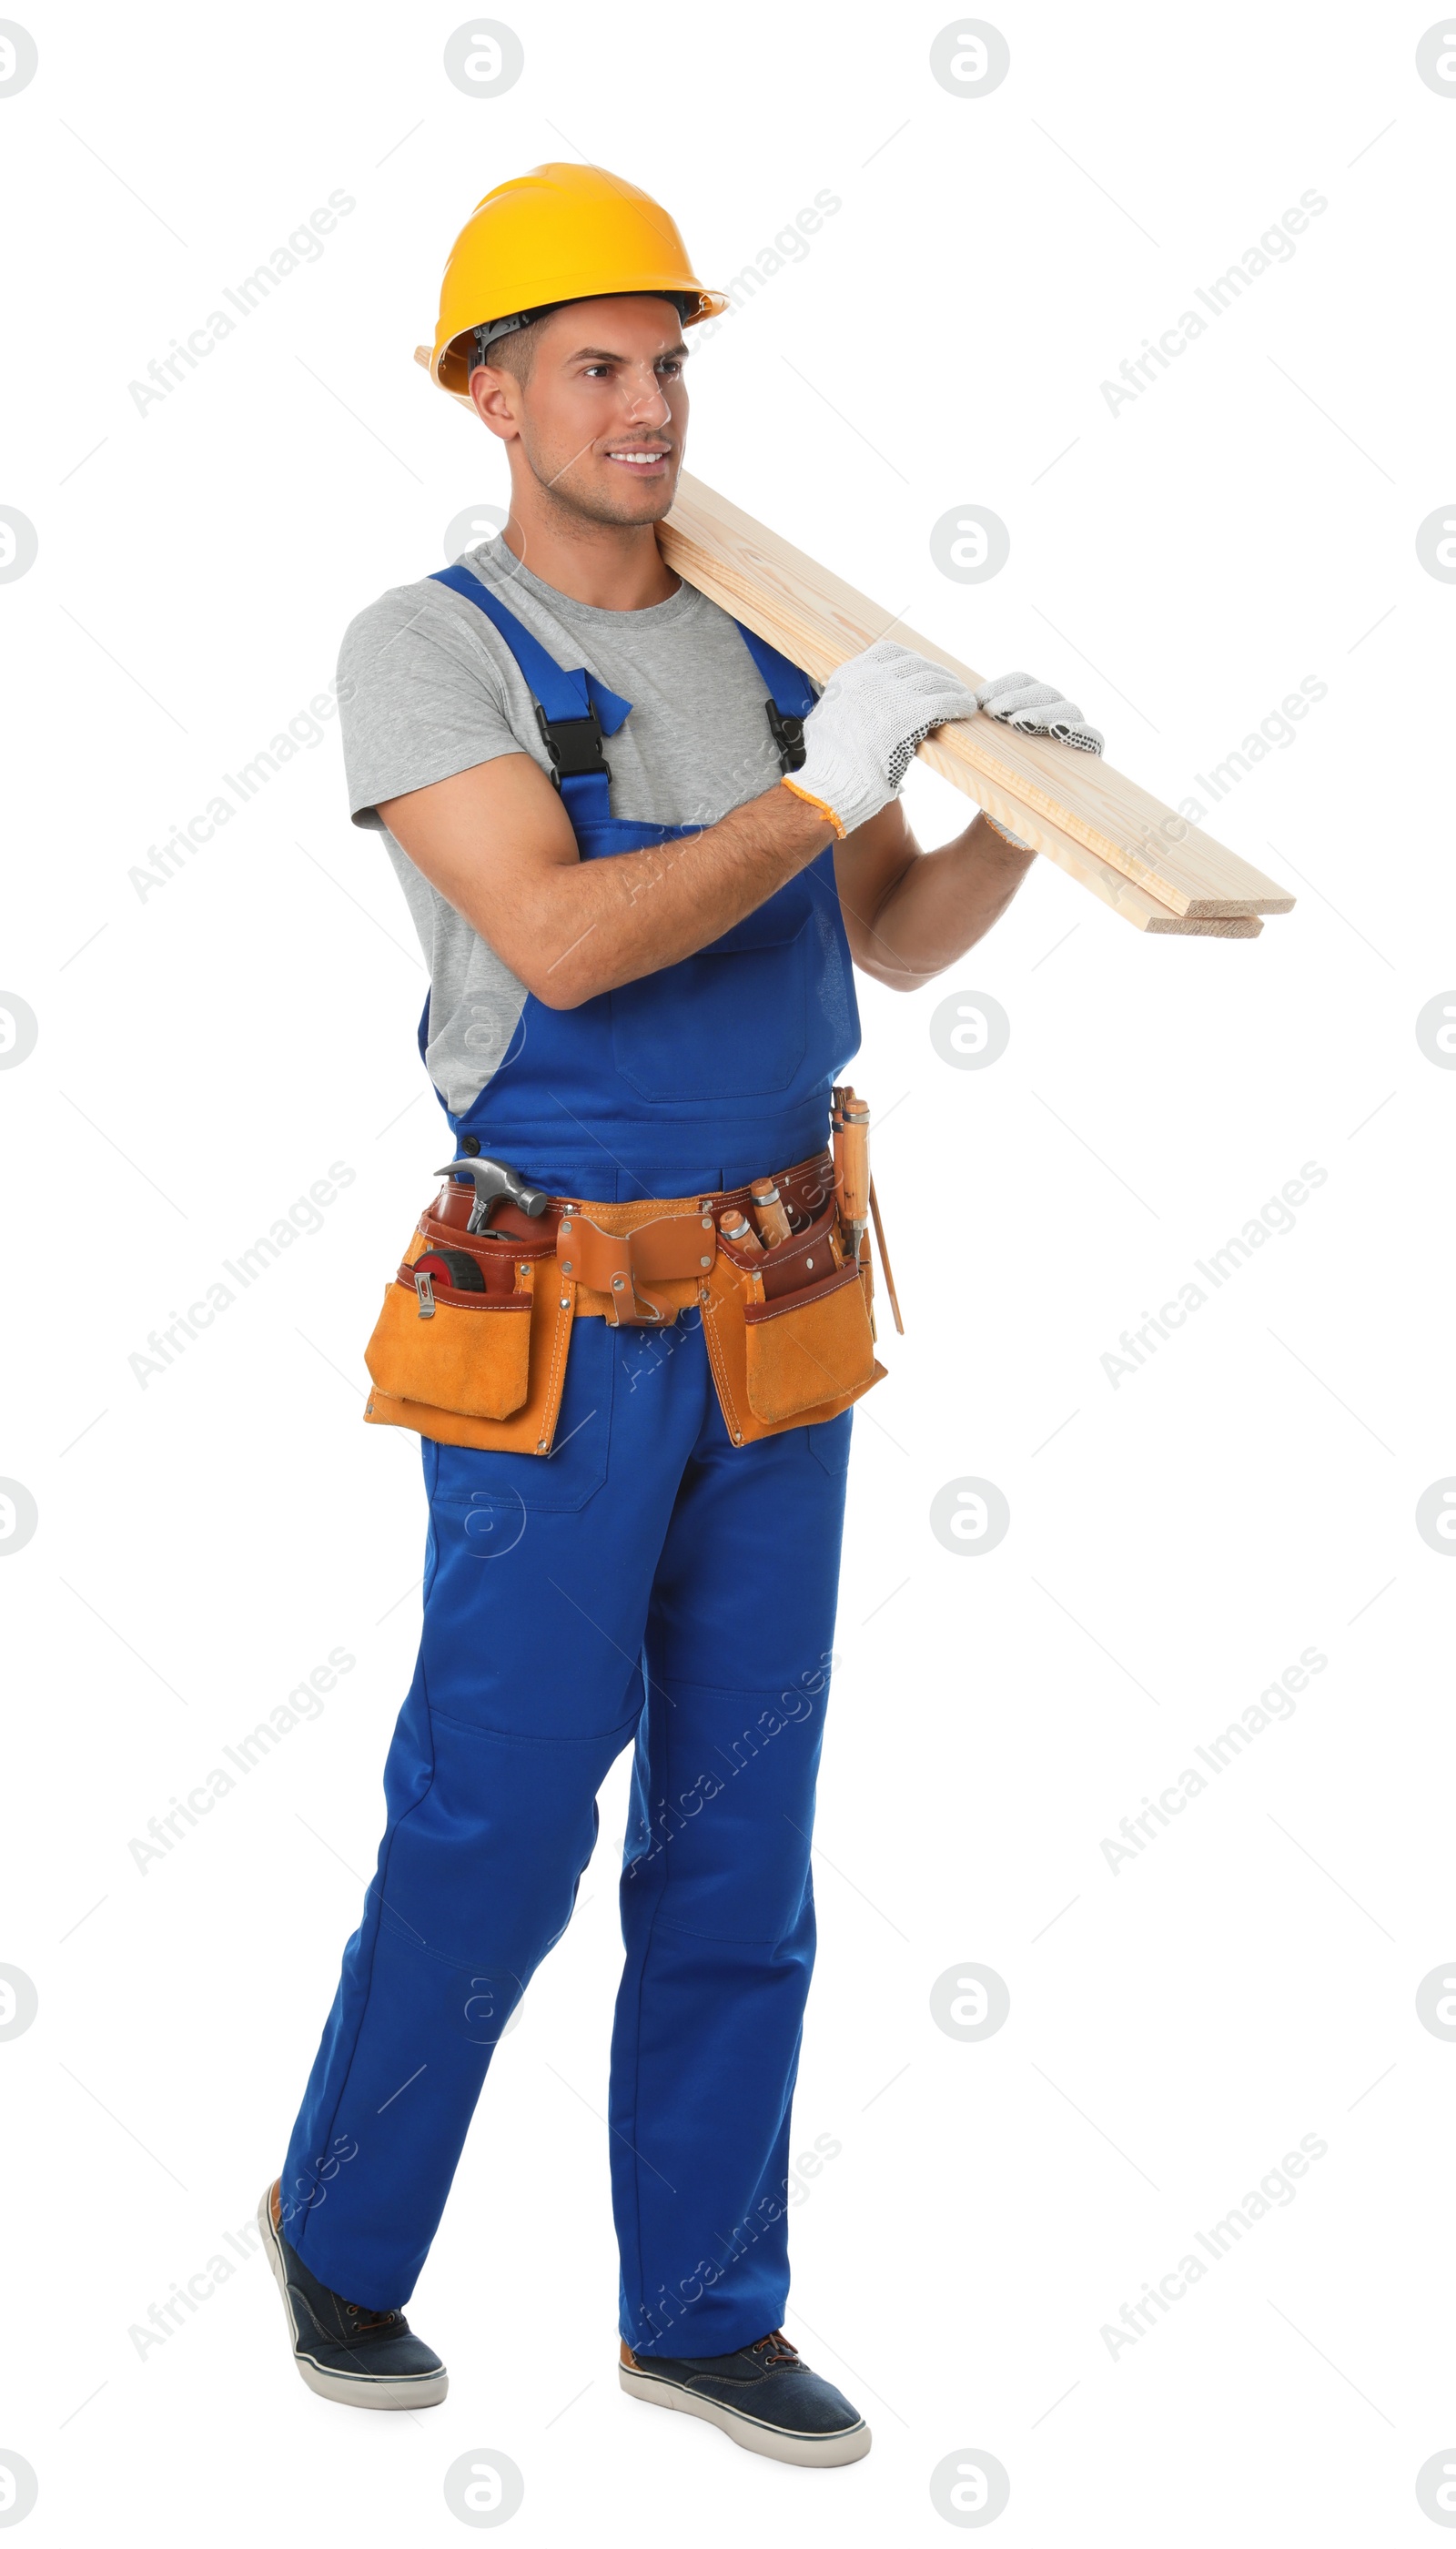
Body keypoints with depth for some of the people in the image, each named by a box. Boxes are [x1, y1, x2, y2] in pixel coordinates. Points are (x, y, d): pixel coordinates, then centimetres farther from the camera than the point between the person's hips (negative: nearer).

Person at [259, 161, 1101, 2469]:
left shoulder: (756, 648, 9)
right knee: (494, 1836, 2)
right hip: (566, 1334, -6)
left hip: (779, 1325, 6)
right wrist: (819, 794, -22)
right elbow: (560, 941, -24)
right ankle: (342, 2232, 27)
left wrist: (1022, 801, -6)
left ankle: (700, 2305, 22)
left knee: (739, 1846, 10)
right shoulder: (427, 650, -10)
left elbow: (903, 941, 13)